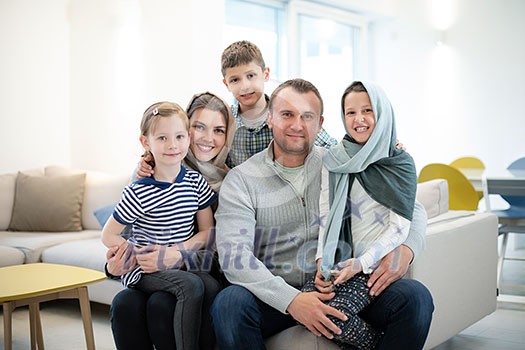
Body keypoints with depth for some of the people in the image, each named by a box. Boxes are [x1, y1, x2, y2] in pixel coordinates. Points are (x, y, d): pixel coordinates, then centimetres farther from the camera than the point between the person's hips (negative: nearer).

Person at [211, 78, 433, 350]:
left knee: (415, 297, -21)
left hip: (340, 289, 2)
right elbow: (233, 254, -13)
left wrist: (405, 249, -12)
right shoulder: (241, 180, -1)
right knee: (229, 304, -33)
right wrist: (291, 300, -26)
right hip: (275, 295, -2)